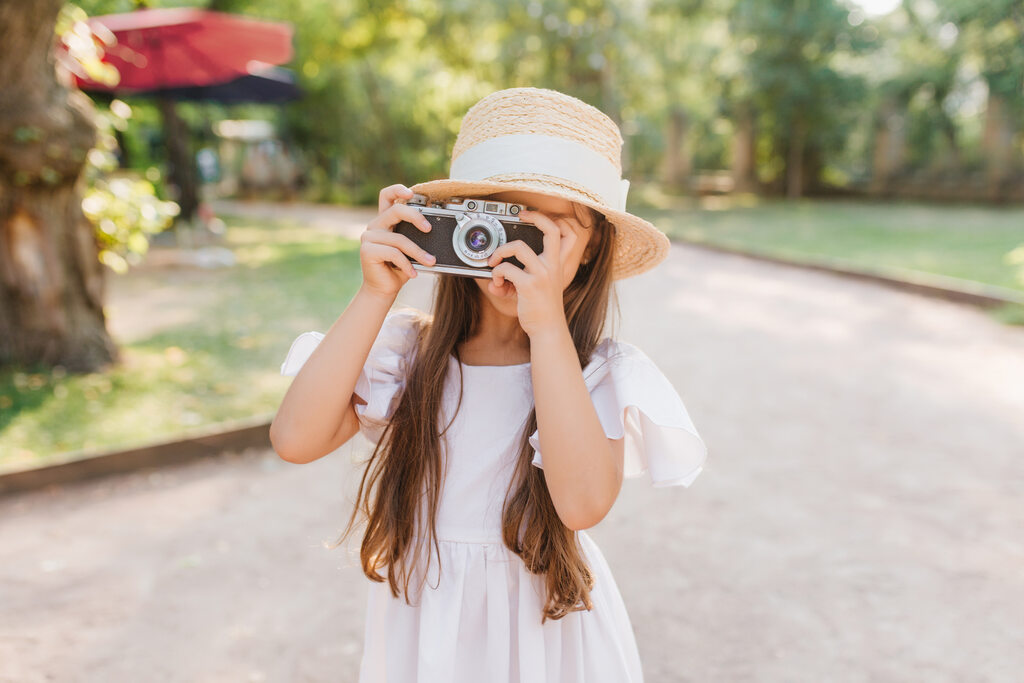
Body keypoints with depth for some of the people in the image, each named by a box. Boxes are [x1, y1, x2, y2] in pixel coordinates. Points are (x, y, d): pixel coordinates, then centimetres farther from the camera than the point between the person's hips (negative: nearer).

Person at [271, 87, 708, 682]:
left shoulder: (604, 374, -15)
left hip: (542, 629, -1)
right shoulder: (406, 350, -10)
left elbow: (583, 501, -31)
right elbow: (296, 439, -21)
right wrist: (375, 294, -23)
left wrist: (547, 323, -32)